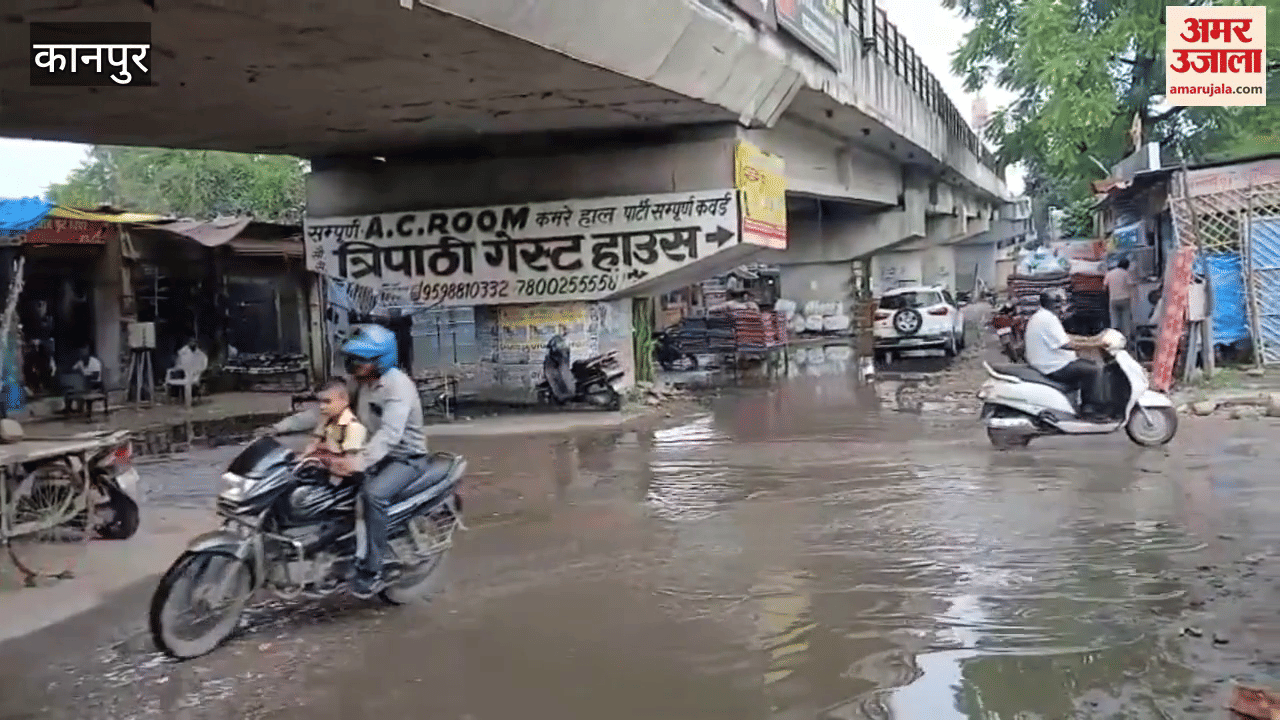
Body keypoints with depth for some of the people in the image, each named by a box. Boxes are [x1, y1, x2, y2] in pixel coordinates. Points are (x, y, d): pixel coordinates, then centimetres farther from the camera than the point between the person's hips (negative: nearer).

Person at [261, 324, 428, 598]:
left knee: (373, 493, -33)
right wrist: (281, 426, -4)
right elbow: (323, 411, 6)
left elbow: (390, 434, -35)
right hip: (378, 455, 9)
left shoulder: (398, 385, -22)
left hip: (407, 458, -8)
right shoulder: (359, 385, 4)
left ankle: (373, 569, -23)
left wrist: (357, 465, -48)